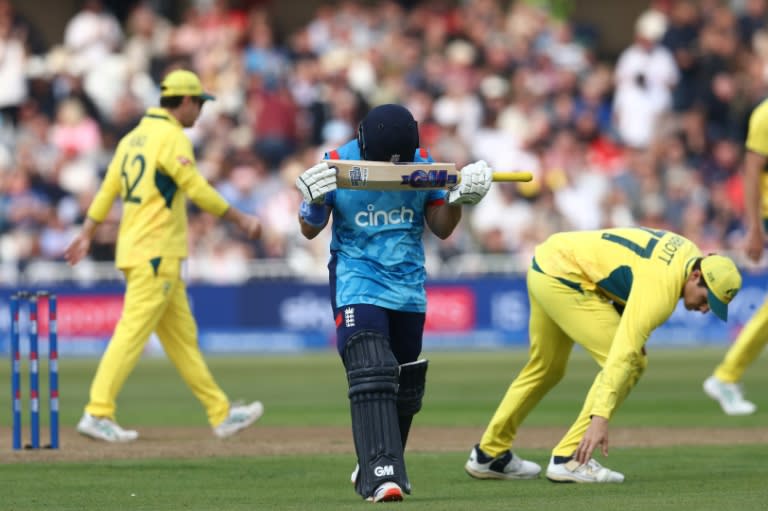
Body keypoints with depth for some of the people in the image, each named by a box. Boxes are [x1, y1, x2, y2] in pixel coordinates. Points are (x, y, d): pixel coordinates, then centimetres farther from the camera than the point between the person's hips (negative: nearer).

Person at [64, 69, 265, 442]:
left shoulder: (133, 138, 16)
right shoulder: (172, 138, -11)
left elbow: (107, 190, 17)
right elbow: (198, 191, -16)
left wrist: (86, 236, 18)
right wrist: (241, 220, -8)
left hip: (133, 250, 10)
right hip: (156, 253, -10)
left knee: (182, 336, 10)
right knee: (133, 332, -11)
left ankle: (220, 413, 14)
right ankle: (98, 413, -16)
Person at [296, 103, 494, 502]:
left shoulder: (423, 164, -3)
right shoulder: (337, 166, -11)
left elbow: (441, 228, 5)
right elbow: (310, 230, -5)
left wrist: (458, 199, -13)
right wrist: (315, 203, -25)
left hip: (408, 286, 4)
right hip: (356, 284, -4)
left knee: (405, 385, 10)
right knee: (371, 376, -21)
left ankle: (375, 465, 28)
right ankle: (380, 474, -27)